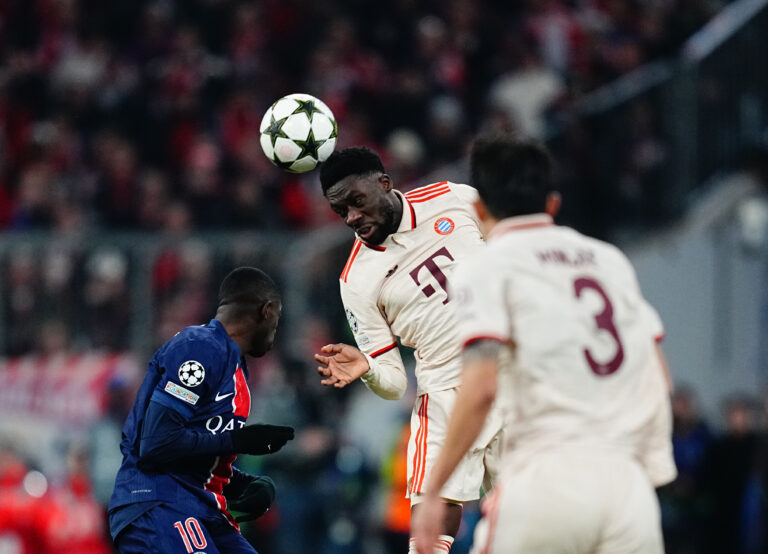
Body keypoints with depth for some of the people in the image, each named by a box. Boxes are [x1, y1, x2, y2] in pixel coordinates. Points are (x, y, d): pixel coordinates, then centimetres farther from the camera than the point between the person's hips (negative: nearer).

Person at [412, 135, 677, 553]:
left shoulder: (485, 267, 3)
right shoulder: (610, 258, 20)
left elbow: (481, 387, -10)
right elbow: (660, 378, 17)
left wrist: (433, 490, -7)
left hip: (547, 475, -4)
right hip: (628, 481, 5)